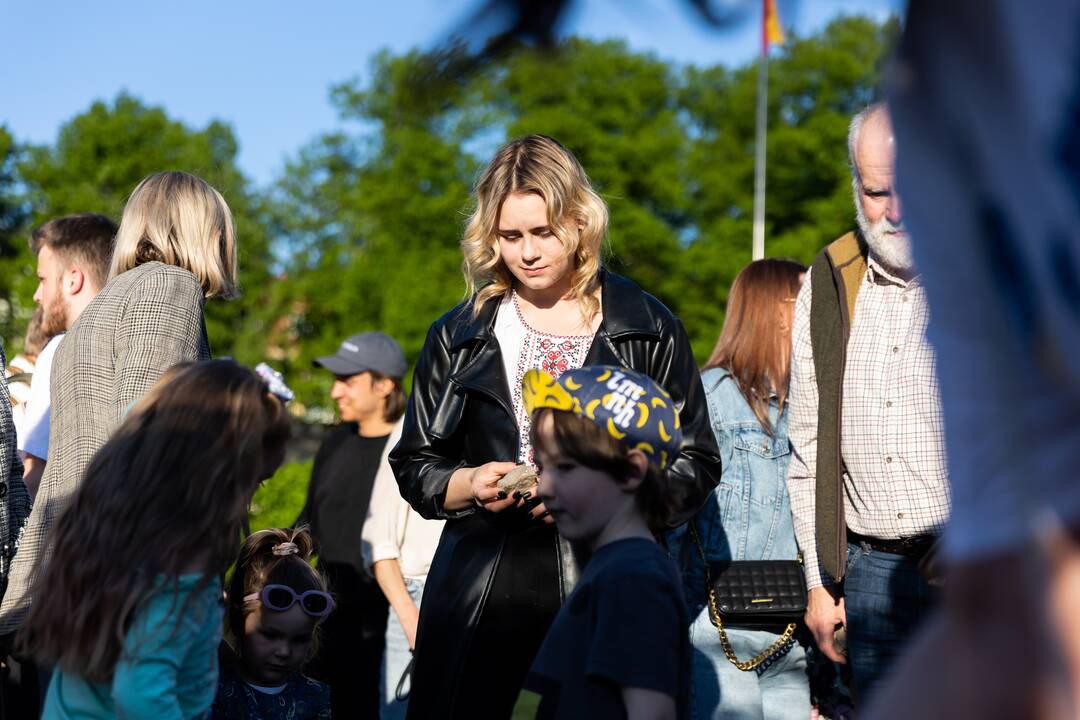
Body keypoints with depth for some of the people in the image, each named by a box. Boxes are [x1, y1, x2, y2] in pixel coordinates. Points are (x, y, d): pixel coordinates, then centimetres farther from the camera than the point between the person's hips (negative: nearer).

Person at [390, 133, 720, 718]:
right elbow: (414, 467, 14)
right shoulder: (457, 337, 12)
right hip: (481, 598, 2)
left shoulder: (650, 330, 6)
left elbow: (695, 464, 5)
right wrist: (470, 485, -7)